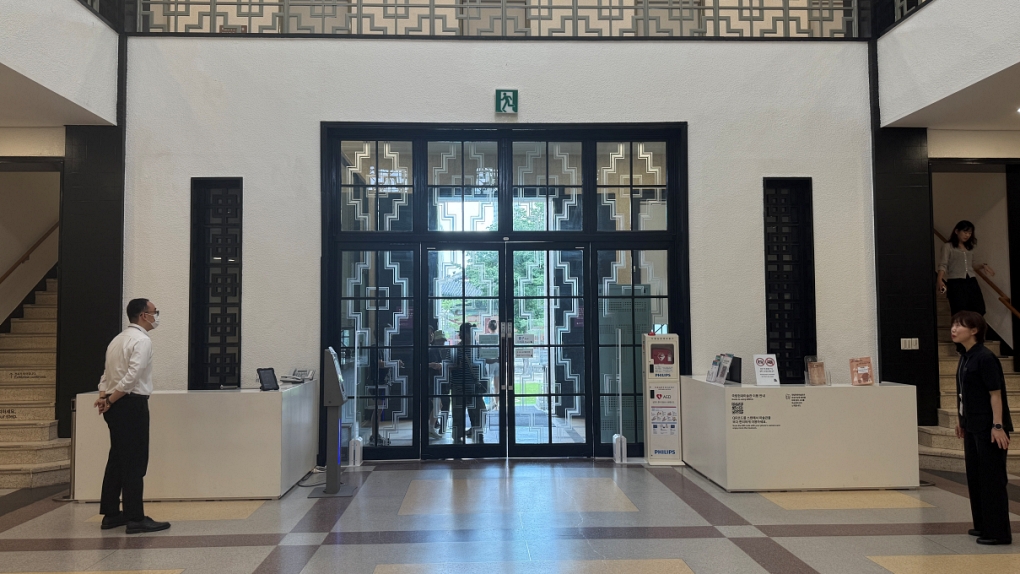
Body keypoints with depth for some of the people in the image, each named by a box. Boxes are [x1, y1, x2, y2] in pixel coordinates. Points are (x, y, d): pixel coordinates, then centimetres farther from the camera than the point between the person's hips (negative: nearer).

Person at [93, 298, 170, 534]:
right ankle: (135, 518, -1)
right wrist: (110, 401, -15)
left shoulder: (118, 339, 18)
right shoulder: (142, 340, -12)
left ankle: (111, 514, 21)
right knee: (135, 462, -5)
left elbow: (107, 374, 13)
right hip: (132, 405, -9)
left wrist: (103, 398, 0)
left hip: (117, 406, 9)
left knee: (117, 459, 14)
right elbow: (132, 377, -22)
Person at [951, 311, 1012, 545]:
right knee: (974, 475, 15)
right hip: (972, 426, 9)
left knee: (992, 478, -3)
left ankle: (998, 532, 4)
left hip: (988, 428, -9)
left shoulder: (985, 358, -16)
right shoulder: (965, 358, 10)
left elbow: (995, 394, -18)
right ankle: (983, 525, 26)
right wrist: (961, 420, 20)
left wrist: (998, 426, -21)